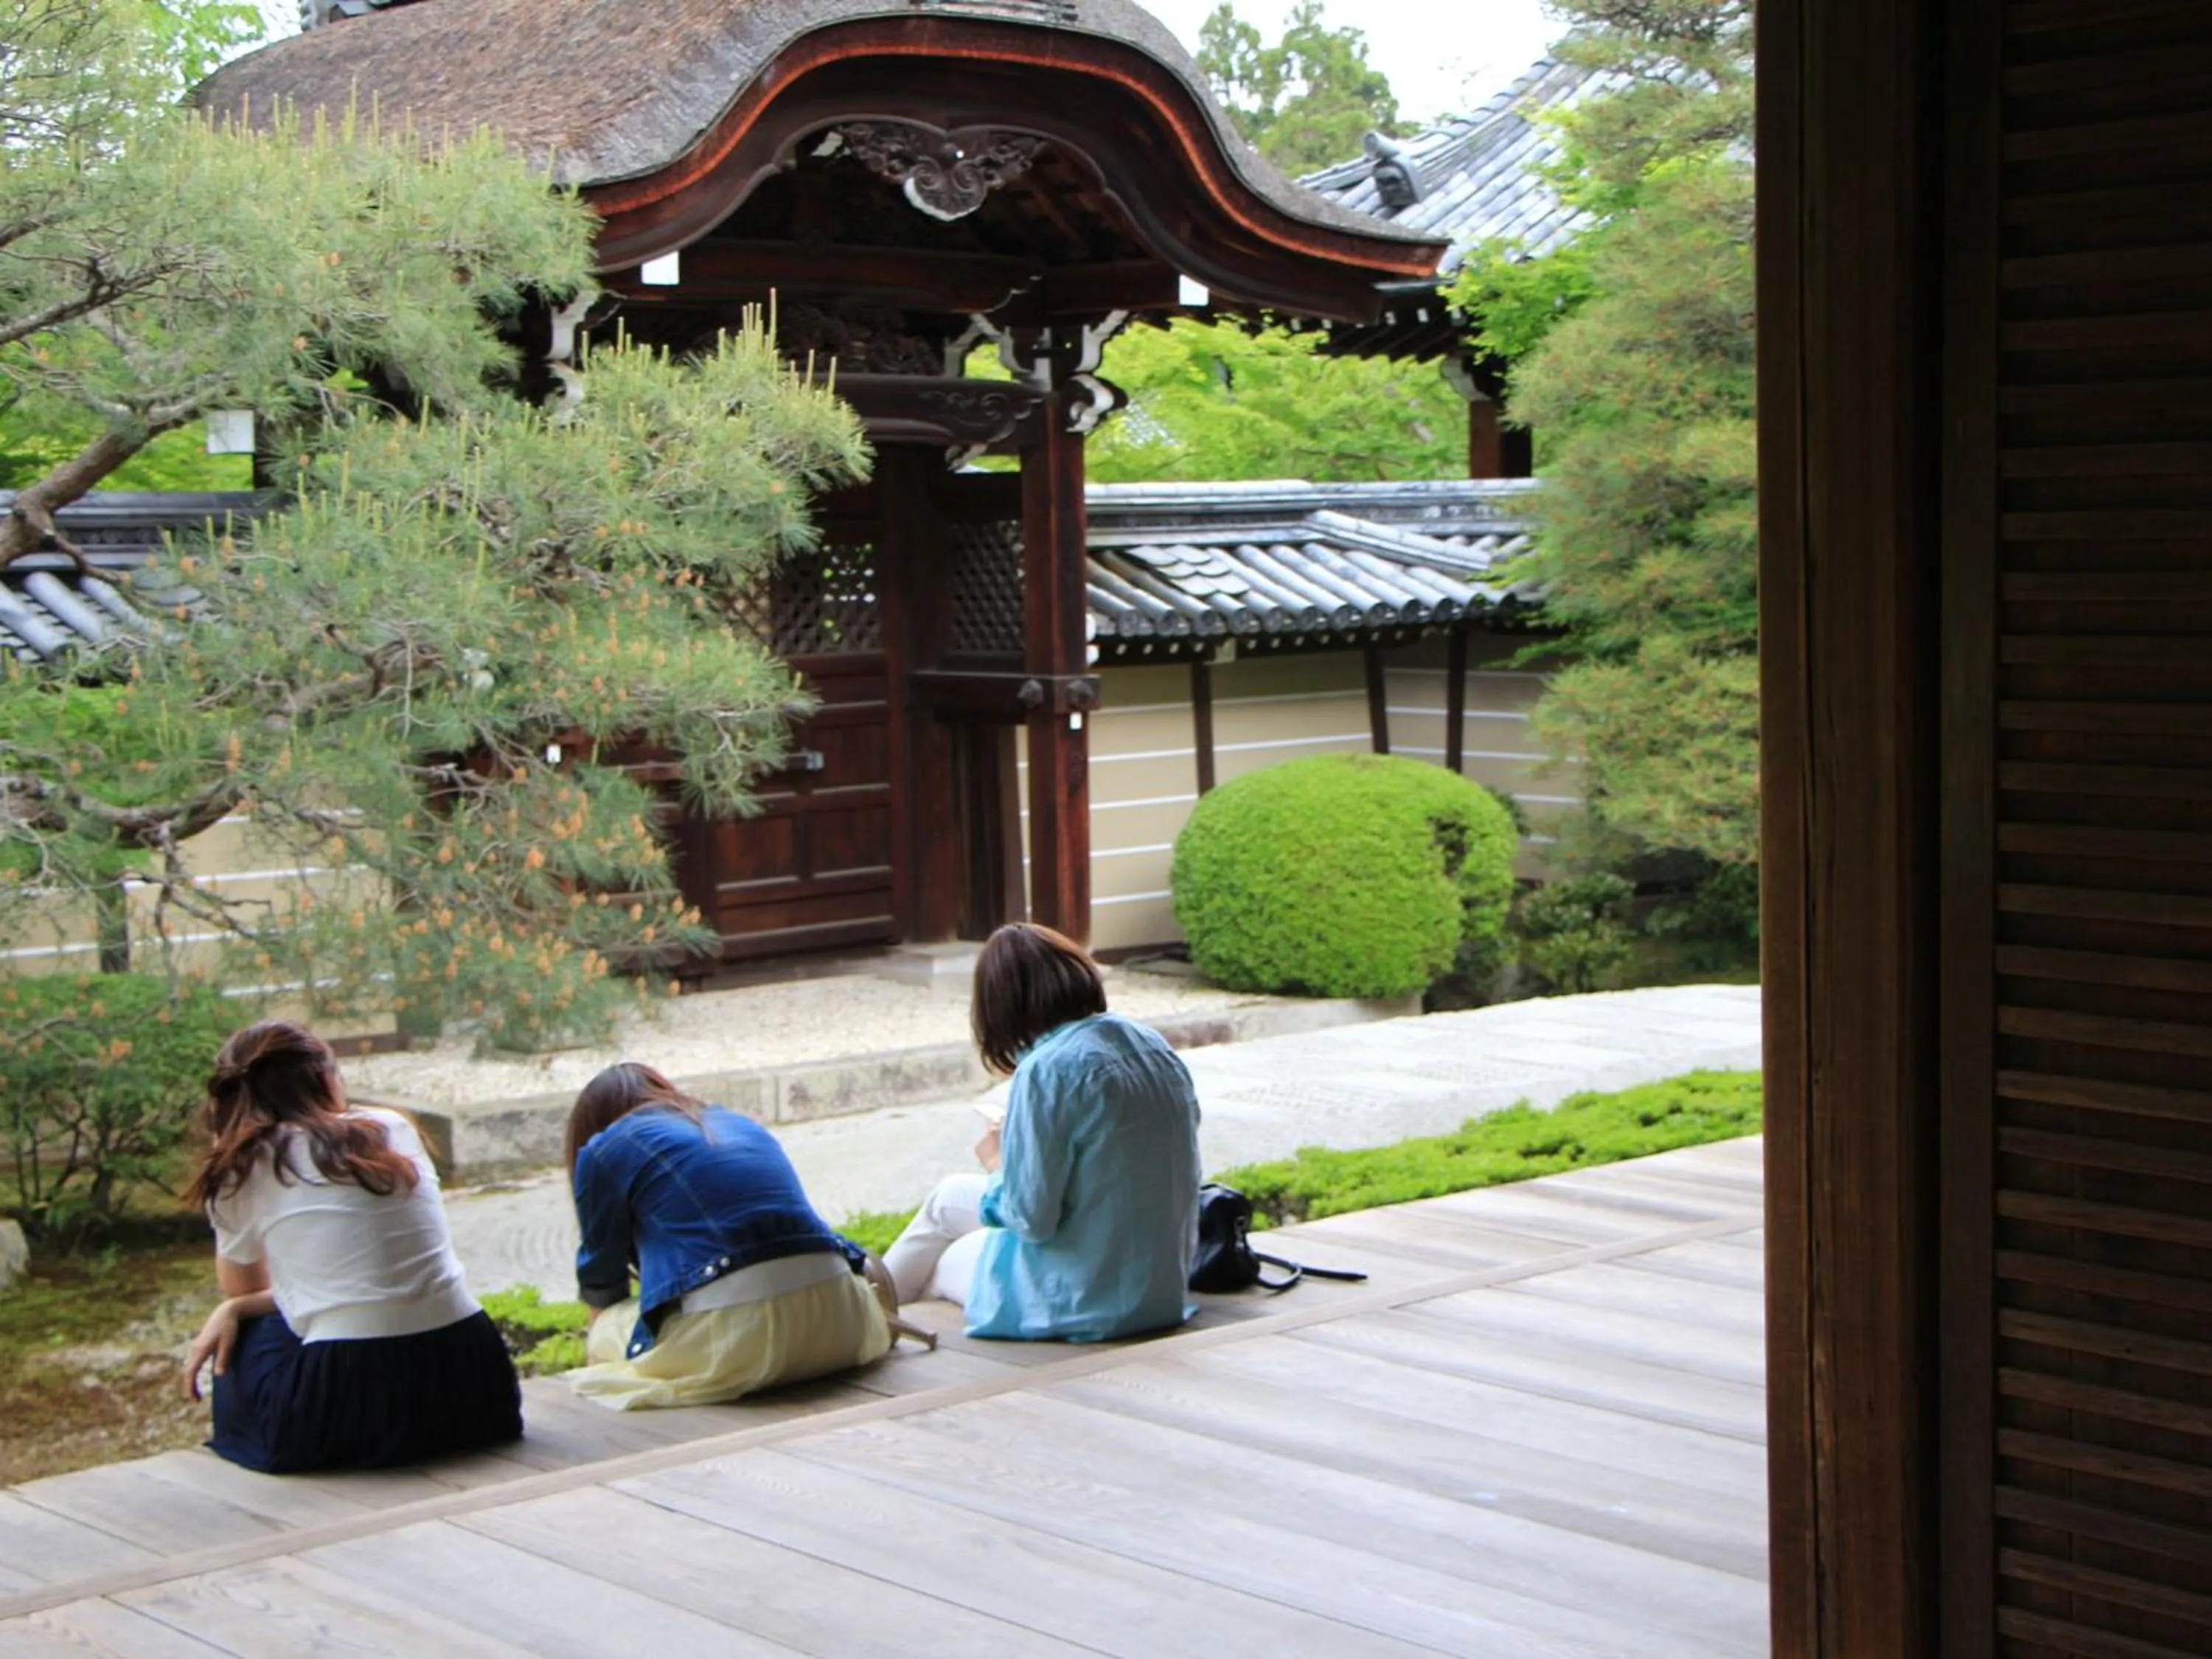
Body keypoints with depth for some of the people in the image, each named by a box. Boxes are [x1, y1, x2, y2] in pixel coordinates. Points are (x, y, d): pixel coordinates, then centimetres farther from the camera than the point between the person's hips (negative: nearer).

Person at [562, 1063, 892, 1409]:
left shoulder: (605, 1151, 14)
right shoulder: (738, 1123, 31)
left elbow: (602, 1280, 26)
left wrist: (602, 1341, 46)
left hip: (736, 1338, -5)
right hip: (838, 1321, 5)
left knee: (604, 1333, 20)